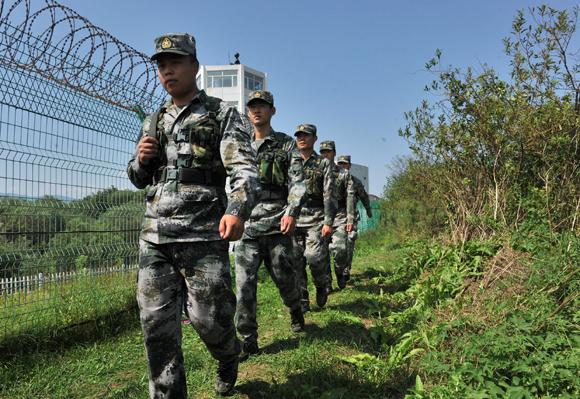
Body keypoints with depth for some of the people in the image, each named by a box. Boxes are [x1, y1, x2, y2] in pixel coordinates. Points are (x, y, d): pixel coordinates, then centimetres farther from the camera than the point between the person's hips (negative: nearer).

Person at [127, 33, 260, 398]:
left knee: (209, 317, 0)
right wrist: (142, 160, 1)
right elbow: (138, 178, 26)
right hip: (155, 235, 5)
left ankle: (229, 357, 34)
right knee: (157, 323, 3)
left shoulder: (222, 114, 4)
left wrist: (238, 209, -31)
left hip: (203, 235, -4)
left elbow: (244, 168, -11)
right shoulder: (154, 122, 19)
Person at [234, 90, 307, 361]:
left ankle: (296, 310, 39)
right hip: (247, 225, 3)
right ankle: (248, 340, 7)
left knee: (283, 276, 6)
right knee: (244, 282, -3)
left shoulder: (286, 145, 7)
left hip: (277, 225, -2)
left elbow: (298, 182, -3)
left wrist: (292, 211, -19)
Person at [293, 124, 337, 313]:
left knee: (315, 258, -13)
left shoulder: (323, 164, 6)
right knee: (296, 262, 0)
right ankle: (302, 302, 11)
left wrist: (328, 222, -10)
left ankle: (321, 286, 19)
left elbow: (330, 194, -1)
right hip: (293, 218, 3)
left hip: (315, 219, -3)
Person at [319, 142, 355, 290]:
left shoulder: (344, 173, 8)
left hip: (339, 217, -1)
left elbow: (350, 197, 3)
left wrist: (350, 219, -6)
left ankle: (341, 272, 19)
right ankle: (326, 284, 10)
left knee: (340, 250, -11)